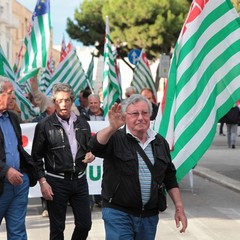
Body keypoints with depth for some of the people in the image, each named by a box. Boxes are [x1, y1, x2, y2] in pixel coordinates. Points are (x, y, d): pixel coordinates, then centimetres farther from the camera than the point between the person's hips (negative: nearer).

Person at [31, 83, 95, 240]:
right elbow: (37, 157, -2)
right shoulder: (45, 126, -4)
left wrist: (91, 155, -3)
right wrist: (42, 181, -10)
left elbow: (90, 147, 20)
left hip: (80, 180, 4)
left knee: (85, 224, 7)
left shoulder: (82, 124, 8)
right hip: (56, 182, -4)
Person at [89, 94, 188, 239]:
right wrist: (112, 128, -46)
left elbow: (170, 178, 15)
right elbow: (96, 147, -28)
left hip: (150, 216, 5)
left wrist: (179, 208, 10)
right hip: (118, 213, -4)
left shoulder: (160, 142, 8)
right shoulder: (115, 139, -6)